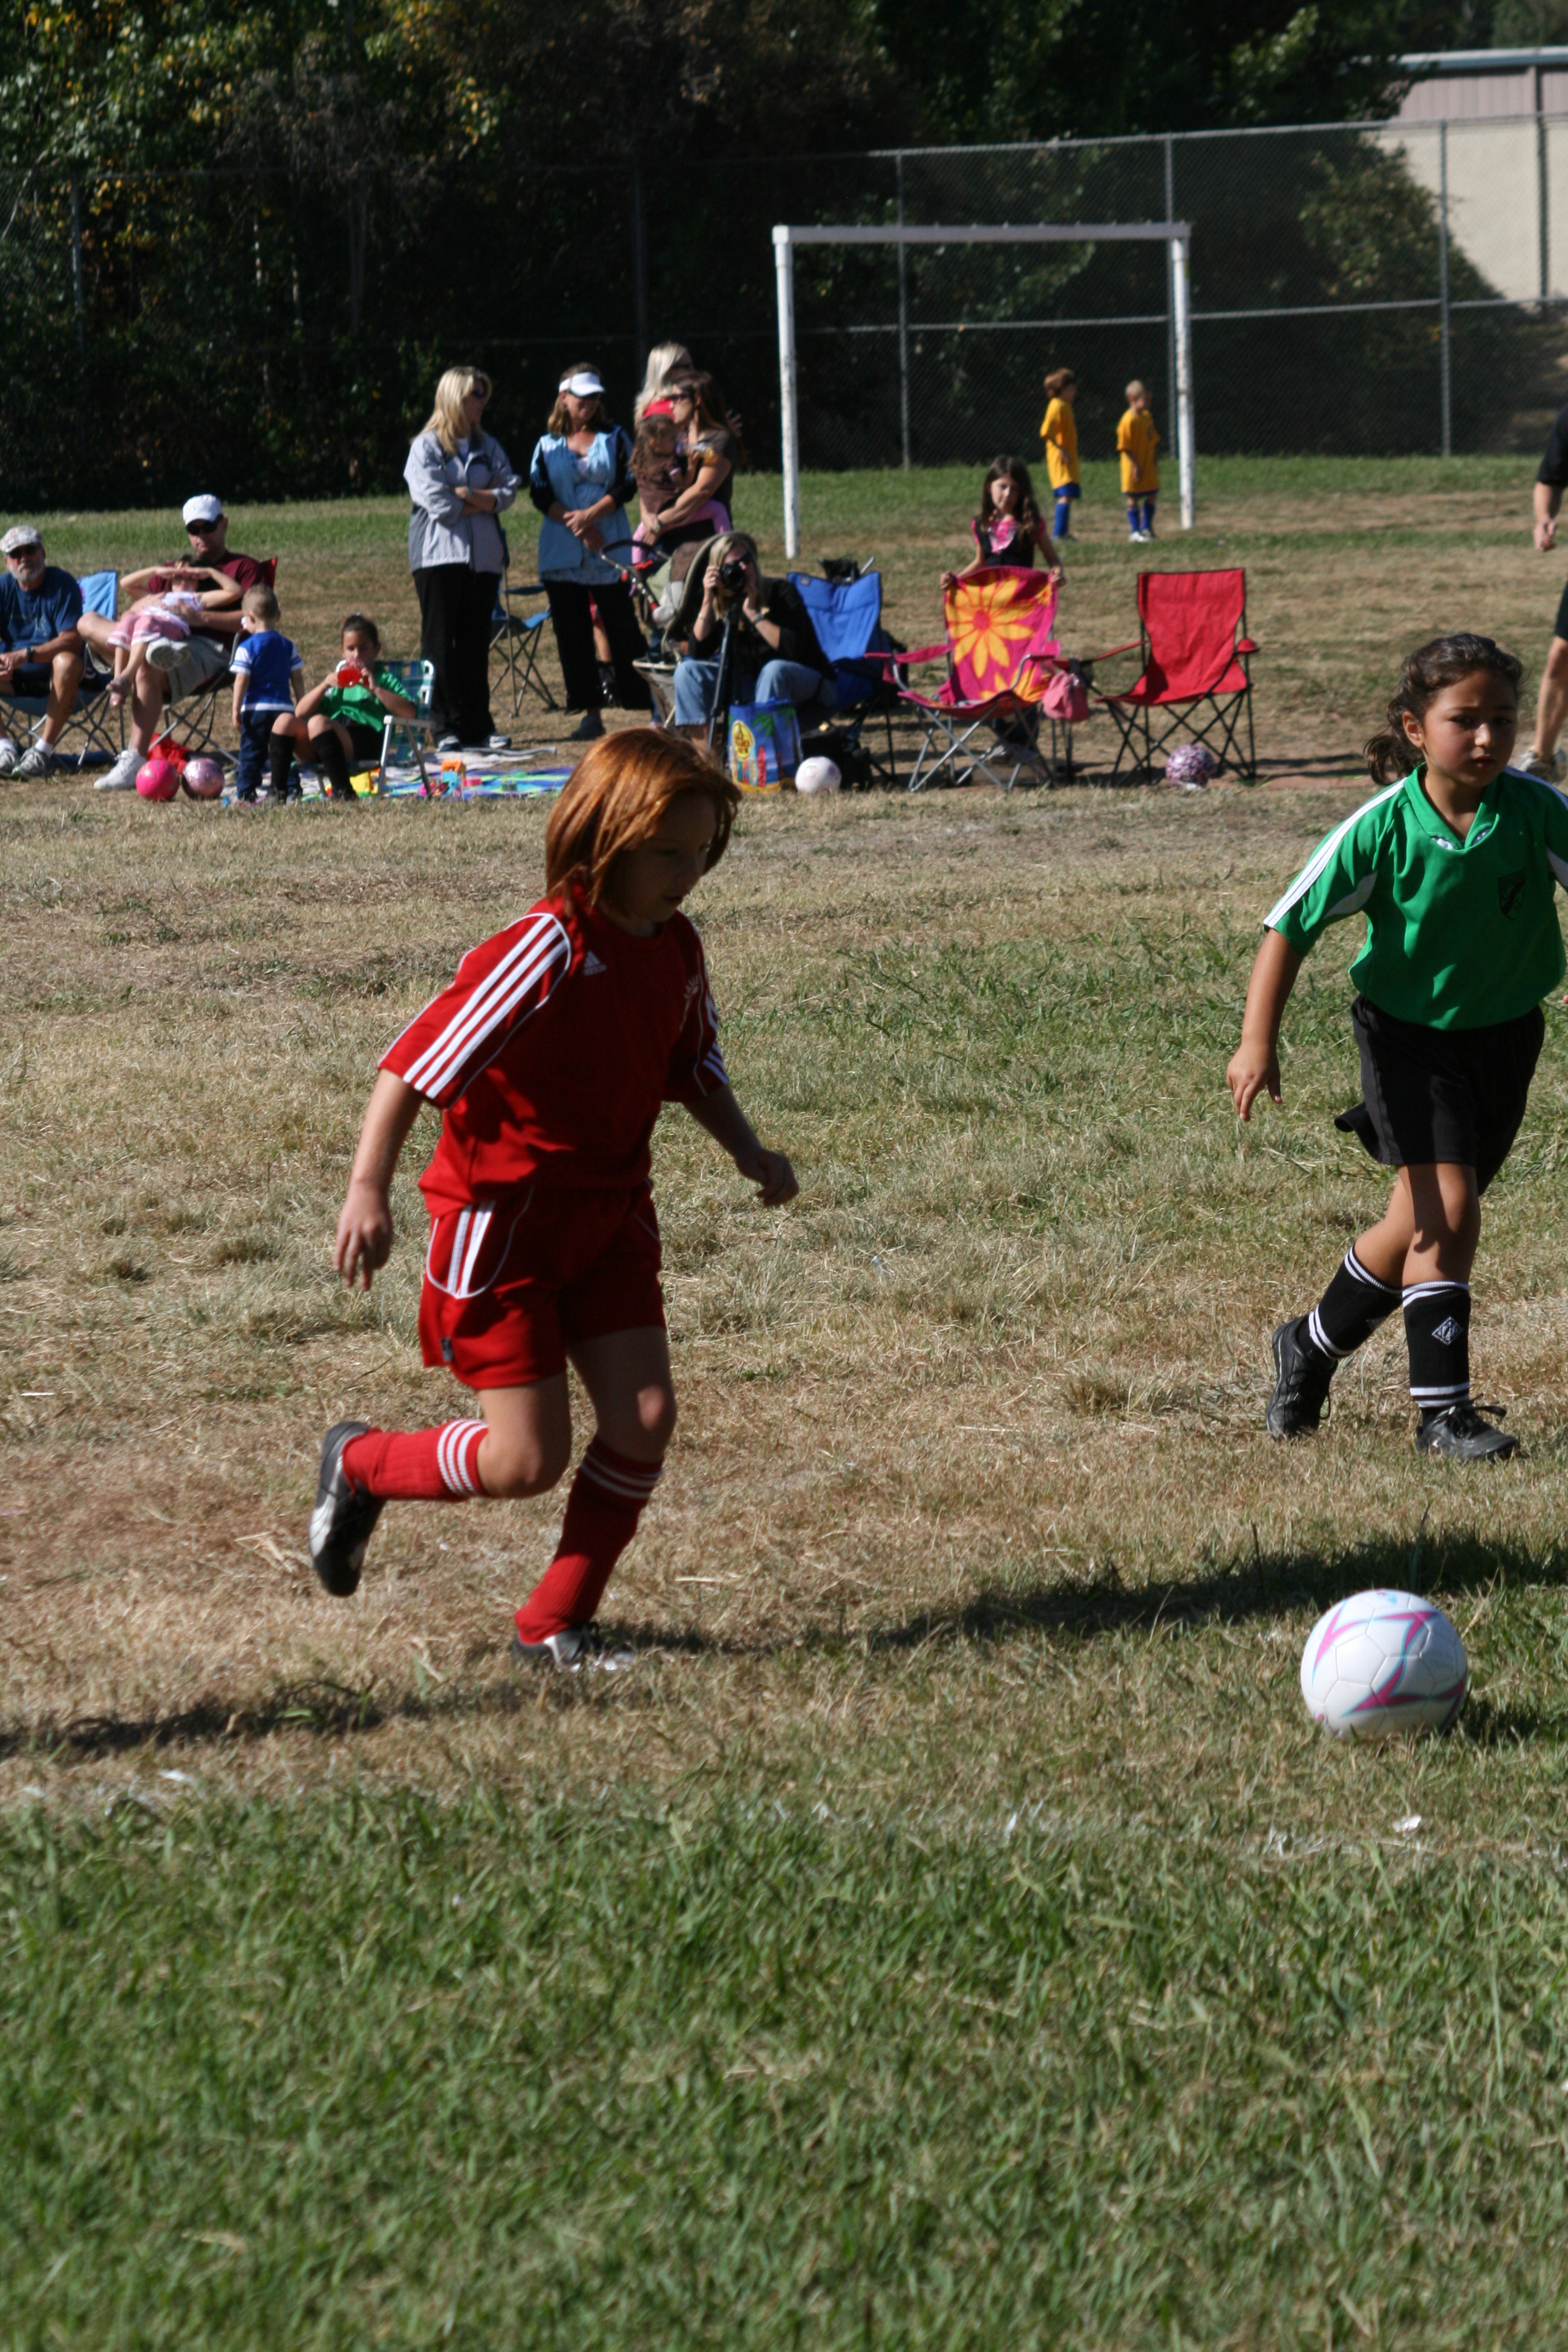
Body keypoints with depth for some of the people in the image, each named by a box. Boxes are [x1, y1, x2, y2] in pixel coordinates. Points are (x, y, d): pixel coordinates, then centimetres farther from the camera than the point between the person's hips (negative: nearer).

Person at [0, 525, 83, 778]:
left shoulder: (62, 584, -11)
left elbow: (73, 640, -23)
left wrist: (26, 655, -34)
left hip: (51, 672, -4)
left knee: (67, 662, -37)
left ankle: (44, 749, -32)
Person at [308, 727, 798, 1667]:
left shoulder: (676, 951, 0)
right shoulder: (548, 951, -23)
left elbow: (691, 1064, 20)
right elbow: (415, 1063, -23)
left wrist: (748, 1149, 4)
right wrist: (370, 1190, -29)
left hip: (609, 1214, 7)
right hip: (503, 1219, -7)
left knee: (645, 1415, -7)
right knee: (529, 1461, -6)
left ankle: (556, 1621, 9)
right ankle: (361, 1465, 23)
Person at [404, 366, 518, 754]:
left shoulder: (488, 447, 14)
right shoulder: (426, 446, -2)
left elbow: (508, 492, 2)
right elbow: (437, 503, -12)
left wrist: (466, 496, -11)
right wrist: (482, 501, -2)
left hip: (482, 557, 4)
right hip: (438, 554, -4)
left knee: (477, 643, 5)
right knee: (440, 642, -4)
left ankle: (478, 725, 8)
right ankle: (445, 727, -2)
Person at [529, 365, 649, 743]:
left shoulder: (615, 438, 8)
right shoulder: (547, 445, 10)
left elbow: (627, 485, -1)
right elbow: (540, 494, 3)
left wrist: (592, 514, -14)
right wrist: (574, 523, -11)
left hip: (610, 553, -2)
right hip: (562, 553, 2)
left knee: (622, 630, -6)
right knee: (572, 633, 1)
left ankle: (648, 707, -5)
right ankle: (590, 714, 6)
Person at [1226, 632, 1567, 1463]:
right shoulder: (1383, 827, -20)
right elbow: (1291, 926, -15)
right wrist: (1258, 1042, -22)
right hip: (1408, 1030, -3)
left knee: (1425, 1221, 10)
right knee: (1444, 1210, -15)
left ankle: (1314, 1346, 33)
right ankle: (1442, 1410, -8)